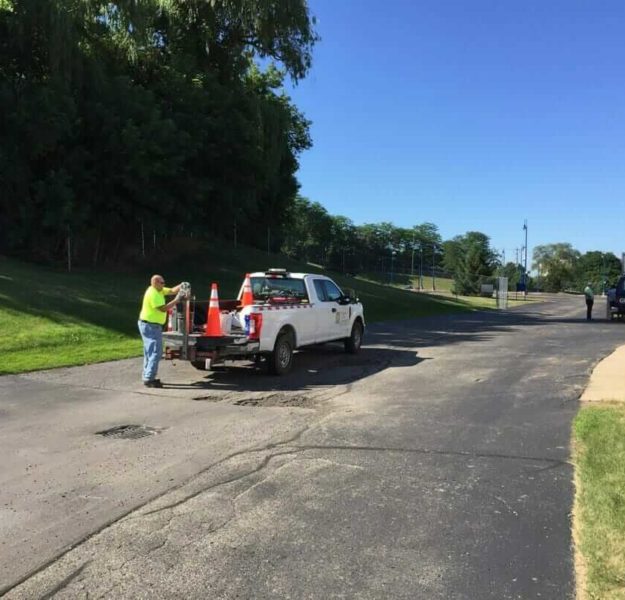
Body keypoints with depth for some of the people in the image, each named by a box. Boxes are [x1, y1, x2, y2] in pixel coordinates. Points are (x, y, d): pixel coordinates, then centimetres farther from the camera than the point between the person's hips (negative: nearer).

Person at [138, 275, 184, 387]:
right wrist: (176, 300, -22)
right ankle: (149, 379, -11)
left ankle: (148, 378, 21)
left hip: (151, 325, 11)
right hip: (150, 326, -11)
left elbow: (172, 290, 11)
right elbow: (163, 308, -24)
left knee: (150, 352, 15)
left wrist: (181, 286, -7)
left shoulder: (159, 290, 9)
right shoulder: (153, 294, -20)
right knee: (155, 352, -11)